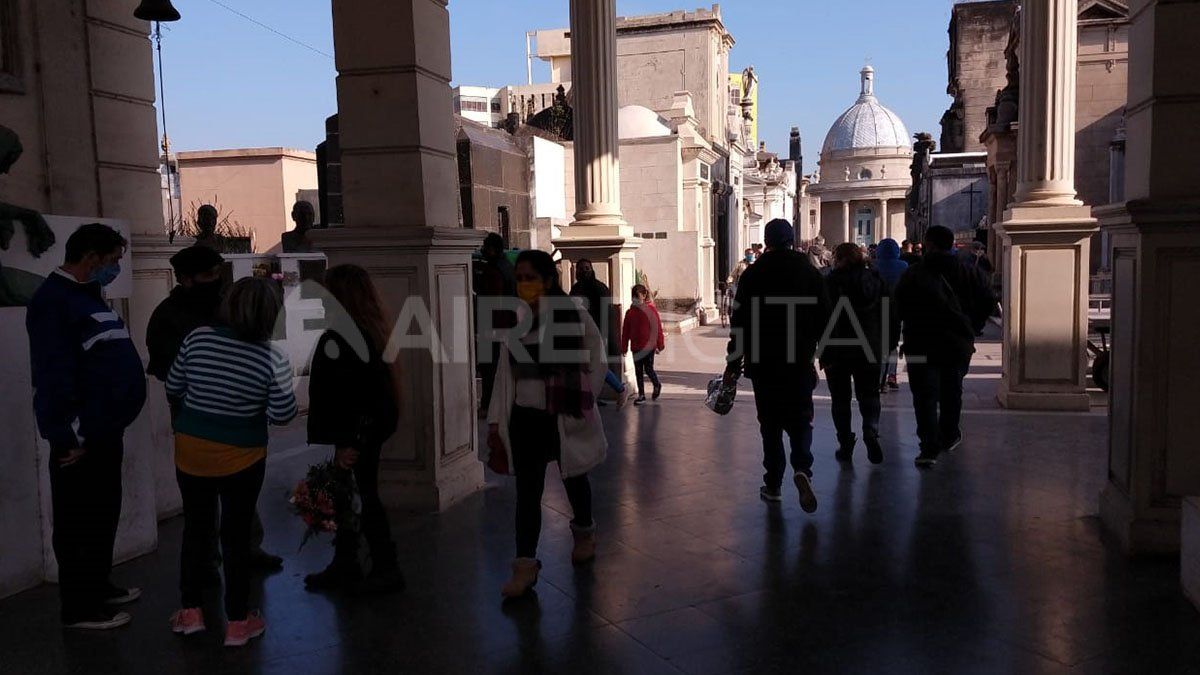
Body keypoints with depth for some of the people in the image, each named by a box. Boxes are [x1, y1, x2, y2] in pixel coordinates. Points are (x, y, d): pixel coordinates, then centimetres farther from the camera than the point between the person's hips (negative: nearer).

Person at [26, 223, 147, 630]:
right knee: (79, 522, 2)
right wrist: (70, 436, -21)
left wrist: (111, 424, 18)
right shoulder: (54, 300, -17)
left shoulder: (88, 296, 15)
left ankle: (98, 587, 32)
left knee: (103, 515, 19)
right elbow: (52, 376, -23)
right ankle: (79, 607, 12)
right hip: (82, 439, -10)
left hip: (106, 432, 10)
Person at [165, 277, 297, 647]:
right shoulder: (273, 358, -16)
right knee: (237, 535, 9)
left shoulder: (197, 338, -8)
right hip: (241, 458, -2)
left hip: (191, 450, 3)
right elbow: (282, 414, -11)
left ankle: (190, 611, 27)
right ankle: (237, 623, 19)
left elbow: (173, 388, 3)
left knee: (196, 528, 19)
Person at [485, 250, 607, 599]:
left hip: (565, 417, -2)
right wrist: (496, 421, 3)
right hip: (526, 417, 2)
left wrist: (582, 399, -4)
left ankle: (584, 532, 44)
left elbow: (597, 360, -3)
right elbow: (505, 373, 4)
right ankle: (525, 564, 9)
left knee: (573, 478, 18)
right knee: (527, 490, 1)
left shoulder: (573, 315, -11)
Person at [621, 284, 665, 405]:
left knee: (648, 369, -3)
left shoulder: (651, 310, -6)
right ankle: (641, 395, 17)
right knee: (638, 371, 8)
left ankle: (657, 386, 26)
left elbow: (658, 328, -4)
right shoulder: (630, 313, 6)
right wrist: (624, 348, 7)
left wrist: (660, 345, -3)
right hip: (636, 347, 5)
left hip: (649, 346, -4)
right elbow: (625, 331, 9)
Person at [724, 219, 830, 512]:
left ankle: (773, 484, 12)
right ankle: (802, 468, -15)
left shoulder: (753, 274, -3)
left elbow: (740, 322, -4)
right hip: (800, 363, 1)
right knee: (800, 419, 9)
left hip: (763, 362, -1)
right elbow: (824, 318, 3)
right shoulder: (810, 272, 2)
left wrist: (733, 363, 1)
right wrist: (821, 353, 16)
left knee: (770, 423, 10)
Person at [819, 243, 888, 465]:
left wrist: (825, 354, -10)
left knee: (841, 399, 8)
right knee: (869, 394, 14)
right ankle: (871, 430, -11)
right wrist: (886, 346, 13)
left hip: (838, 350, -3)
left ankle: (845, 445, 9)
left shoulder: (831, 282, -10)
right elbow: (889, 315, 7)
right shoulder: (877, 280, 4)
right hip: (870, 350, 3)